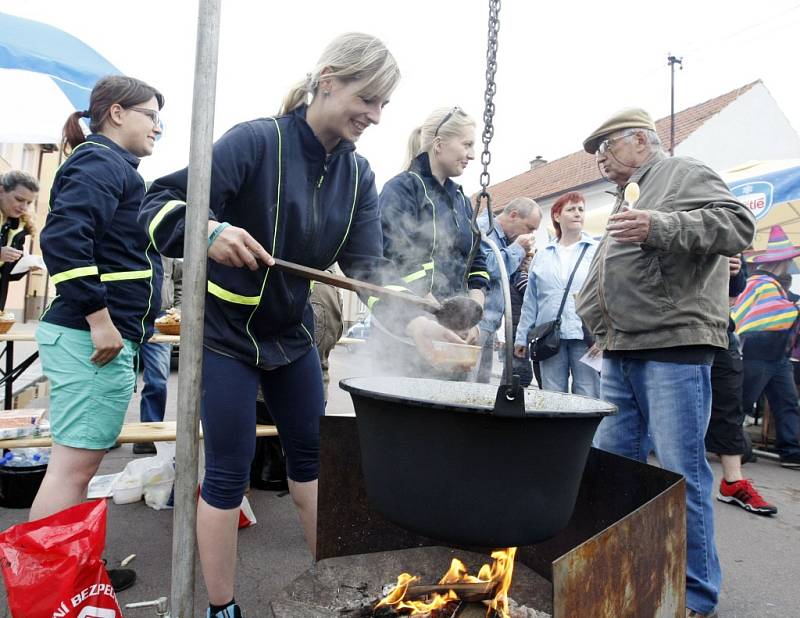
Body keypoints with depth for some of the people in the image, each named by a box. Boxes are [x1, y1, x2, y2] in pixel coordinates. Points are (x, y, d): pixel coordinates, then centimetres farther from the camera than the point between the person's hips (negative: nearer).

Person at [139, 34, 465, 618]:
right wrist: (210, 230, -41)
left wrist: (413, 318, -25)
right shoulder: (256, 141, -19)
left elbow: (369, 263, -9)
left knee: (312, 455, 16)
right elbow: (160, 202, -19)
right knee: (229, 473, 2)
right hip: (226, 331, -6)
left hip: (293, 331, 6)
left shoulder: (358, 174, -1)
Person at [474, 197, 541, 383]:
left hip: (488, 324, 10)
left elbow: (507, 283, 28)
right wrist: (518, 248, -6)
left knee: (482, 384, 8)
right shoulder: (483, 228, -5)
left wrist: (523, 259, 11)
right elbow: (489, 266, -21)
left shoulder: (505, 239, 22)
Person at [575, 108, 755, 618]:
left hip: (674, 346, -9)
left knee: (681, 471, -4)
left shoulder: (685, 174, 1)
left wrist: (660, 228, -25)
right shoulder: (628, 197, 26)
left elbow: (739, 224, -15)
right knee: (610, 462, 12)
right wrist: (599, 326, 24)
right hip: (621, 353, 9)